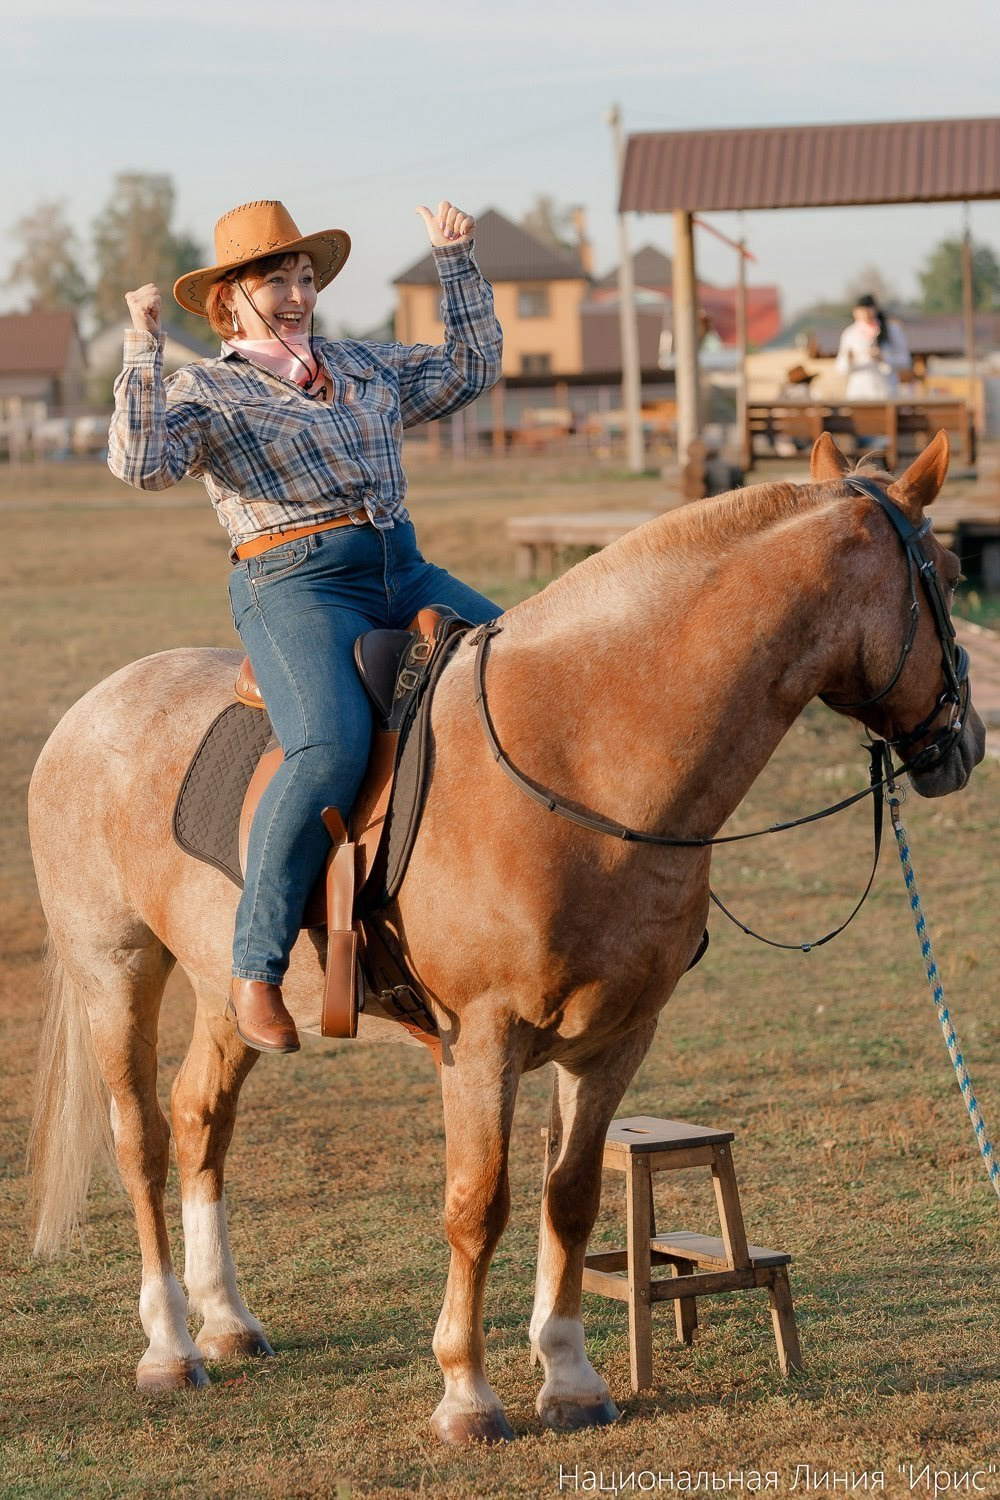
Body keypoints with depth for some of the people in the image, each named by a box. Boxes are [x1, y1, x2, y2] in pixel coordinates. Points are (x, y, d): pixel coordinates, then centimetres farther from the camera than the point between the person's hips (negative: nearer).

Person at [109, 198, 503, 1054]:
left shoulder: (365, 368, 22)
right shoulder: (204, 393, 5)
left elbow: (474, 367, 32)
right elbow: (140, 462, -14)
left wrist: (457, 260, 27)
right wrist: (143, 350, -16)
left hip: (406, 574, 7)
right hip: (295, 588, -7)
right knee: (333, 749, -33)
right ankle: (256, 968, -27)